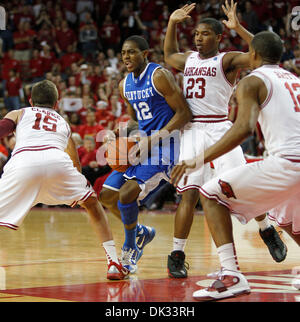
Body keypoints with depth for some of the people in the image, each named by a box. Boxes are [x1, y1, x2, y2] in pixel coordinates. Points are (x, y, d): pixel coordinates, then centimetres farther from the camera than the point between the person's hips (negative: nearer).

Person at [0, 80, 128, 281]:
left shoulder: (18, 114, 33)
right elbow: (76, 165, 44)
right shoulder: (63, 122, 40)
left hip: (23, 161, -2)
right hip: (56, 159, 2)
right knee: (92, 204, 25)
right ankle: (114, 264, 18)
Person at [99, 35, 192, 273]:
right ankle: (141, 232, 27)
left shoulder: (159, 76, -14)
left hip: (164, 148, -9)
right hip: (142, 146, 9)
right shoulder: (125, 85, 10)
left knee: (127, 194, -19)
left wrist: (152, 139, -21)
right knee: (107, 195, 5)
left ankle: (130, 250, 4)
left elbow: (184, 114, -17)